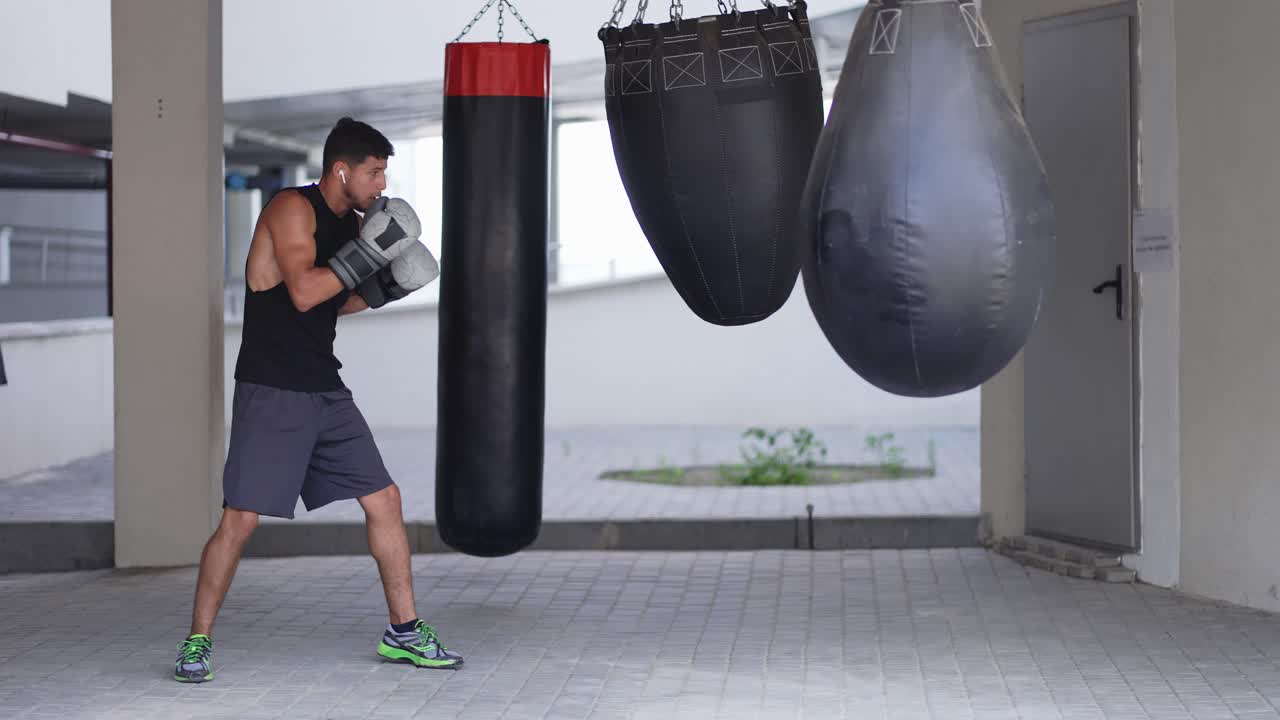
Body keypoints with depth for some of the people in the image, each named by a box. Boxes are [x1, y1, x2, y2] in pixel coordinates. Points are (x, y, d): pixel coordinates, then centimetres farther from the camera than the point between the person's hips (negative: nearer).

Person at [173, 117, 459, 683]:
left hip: (324, 390, 8)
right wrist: (366, 251, -21)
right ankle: (197, 642, 4)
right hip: (270, 391, -8)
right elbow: (303, 292, -23)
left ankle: (403, 632, 16)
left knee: (384, 500, 6)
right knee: (240, 519, -10)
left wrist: (383, 287, 7)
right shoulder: (292, 208, -12)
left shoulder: (349, 223, 12)